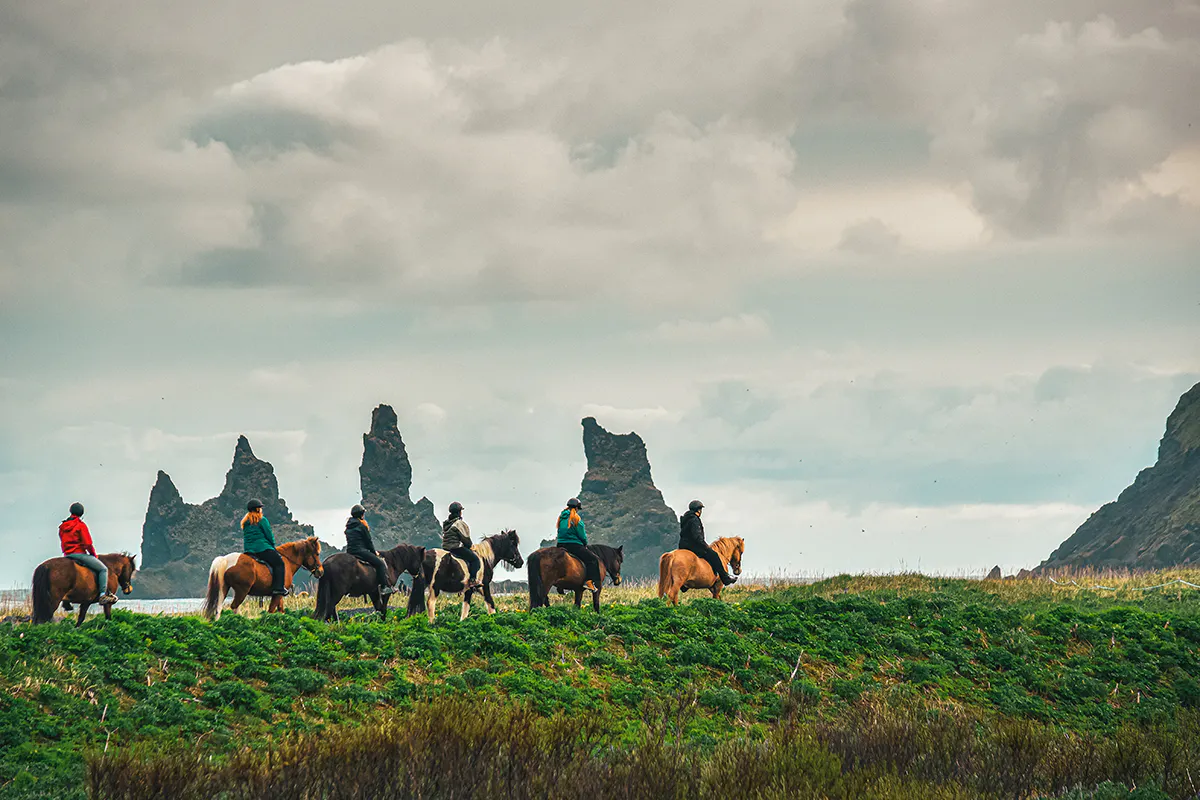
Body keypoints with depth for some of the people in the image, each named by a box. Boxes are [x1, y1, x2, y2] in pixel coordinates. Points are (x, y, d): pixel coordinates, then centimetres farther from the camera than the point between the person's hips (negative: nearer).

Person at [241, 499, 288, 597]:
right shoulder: (262, 520, -6)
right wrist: (273, 547, 13)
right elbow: (269, 536, -5)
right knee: (279, 563, -3)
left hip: (248, 550, 8)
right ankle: (278, 588, -15)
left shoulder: (245, 522, 16)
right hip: (262, 548, -8)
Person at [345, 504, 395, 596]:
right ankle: (384, 587, -14)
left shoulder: (349, 526, 16)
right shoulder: (362, 525, -8)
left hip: (350, 551, 9)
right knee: (380, 563, -6)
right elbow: (368, 541, -5)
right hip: (360, 550, -9)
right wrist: (374, 552, 9)